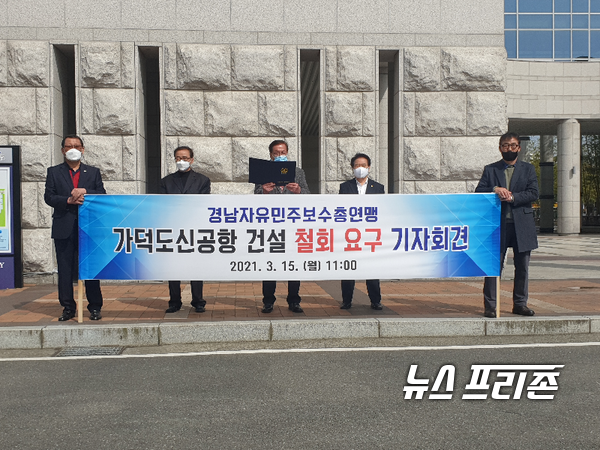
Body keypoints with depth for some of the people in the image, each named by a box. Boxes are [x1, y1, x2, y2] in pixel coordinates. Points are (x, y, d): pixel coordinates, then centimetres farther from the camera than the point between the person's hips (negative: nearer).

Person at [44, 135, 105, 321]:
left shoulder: (93, 172, 13)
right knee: (65, 270, 4)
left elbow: (102, 196, 4)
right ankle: (68, 308, 13)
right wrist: (68, 200, -14)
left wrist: (85, 191, -13)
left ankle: (95, 307, 10)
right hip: (64, 228, 0)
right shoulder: (54, 172, 11)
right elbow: (49, 197, 2)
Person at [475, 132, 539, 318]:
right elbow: (478, 192, 2)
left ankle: (520, 304, 19)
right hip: (498, 224, -1)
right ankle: (490, 305, 3)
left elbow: (533, 193, 0)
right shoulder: (490, 170, 11)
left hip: (522, 224, 2)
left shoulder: (528, 169, 12)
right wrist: (494, 190, -16)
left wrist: (512, 197, -14)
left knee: (522, 266, 7)